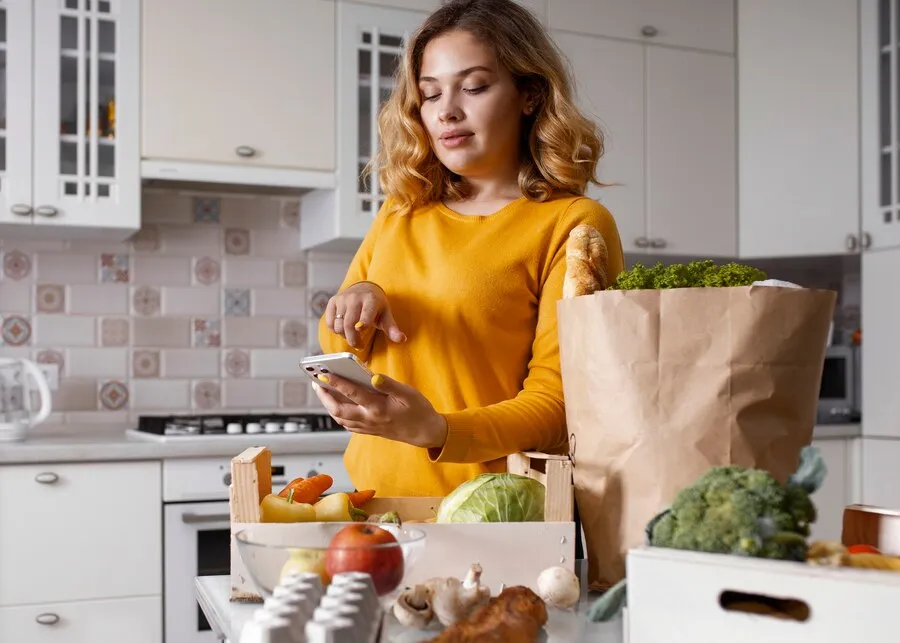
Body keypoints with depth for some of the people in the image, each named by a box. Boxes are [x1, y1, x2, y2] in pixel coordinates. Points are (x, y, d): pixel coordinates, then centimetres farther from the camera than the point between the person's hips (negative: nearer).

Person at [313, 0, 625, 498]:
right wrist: (354, 302, -4)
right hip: (377, 494, 5)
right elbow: (337, 351, 17)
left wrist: (437, 431, -25)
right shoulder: (401, 211, 11)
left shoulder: (573, 224, -5)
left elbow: (559, 401, -10)